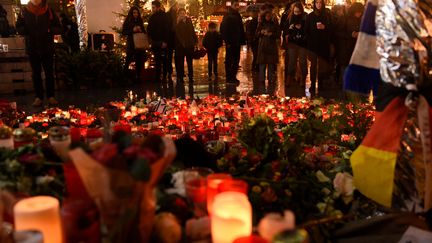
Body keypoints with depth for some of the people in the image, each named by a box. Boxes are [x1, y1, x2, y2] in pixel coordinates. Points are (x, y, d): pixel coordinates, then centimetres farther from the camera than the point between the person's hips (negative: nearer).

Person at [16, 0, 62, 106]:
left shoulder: (49, 11, -3)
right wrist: (25, 30, -16)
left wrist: (49, 30, -18)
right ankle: (38, 97, 14)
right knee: (36, 74, 7)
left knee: (49, 73, 4)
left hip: (47, 48, -1)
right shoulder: (24, 11, 1)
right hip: (32, 48, 1)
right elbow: (19, 27, 5)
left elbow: (59, 28, 1)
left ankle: (51, 96, 12)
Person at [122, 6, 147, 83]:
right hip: (131, 44, -3)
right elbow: (123, 32, -3)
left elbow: (144, 31, 19)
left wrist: (141, 30, -4)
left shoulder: (140, 21, 11)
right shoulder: (127, 21, 1)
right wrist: (132, 30, -15)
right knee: (129, 59, -8)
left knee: (139, 60, 2)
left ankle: (137, 76, 10)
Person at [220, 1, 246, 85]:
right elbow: (223, 29, -14)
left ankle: (233, 77, 19)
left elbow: (241, 29, 16)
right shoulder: (227, 16, -7)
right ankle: (229, 78, 7)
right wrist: (227, 41, -19)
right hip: (230, 43, -7)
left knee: (236, 60, 10)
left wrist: (243, 40, 7)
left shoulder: (238, 16, 14)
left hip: (237, 42, 7)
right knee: (229, 61, 1)